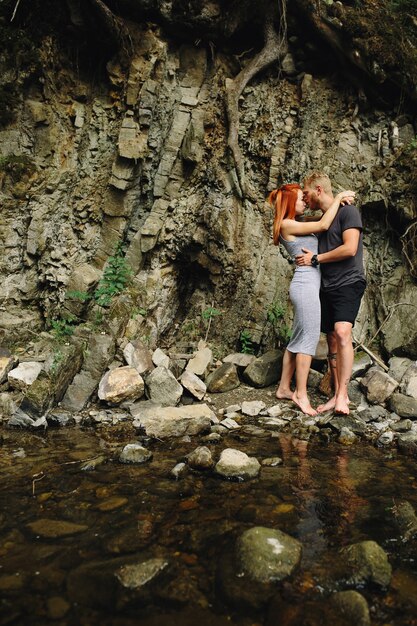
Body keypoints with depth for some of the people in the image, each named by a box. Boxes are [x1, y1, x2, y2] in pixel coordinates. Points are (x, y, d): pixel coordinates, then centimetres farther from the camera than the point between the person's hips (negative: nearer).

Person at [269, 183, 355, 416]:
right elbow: (323, 225, -11)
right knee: (309, 338, -6)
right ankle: (301, 394, 0)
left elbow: (321, 223, 25)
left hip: (309, 285, 9)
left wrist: (340, 202, 9)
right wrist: (338, 198, -1)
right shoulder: (286, 225, -7)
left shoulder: (298, 224, 19)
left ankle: (284, 388, 19)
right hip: (306, 284, -9)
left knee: (298, 339, 12)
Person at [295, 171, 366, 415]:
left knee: (342, 333, -24)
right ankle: (337, 395, 8)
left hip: (349, 283, -8)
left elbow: (350, 249, -16)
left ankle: (342, 395, -23)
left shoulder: (348, 212, -4)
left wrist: (316, 258, -9)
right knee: (332, 339, 4)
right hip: (327, 287, 8)